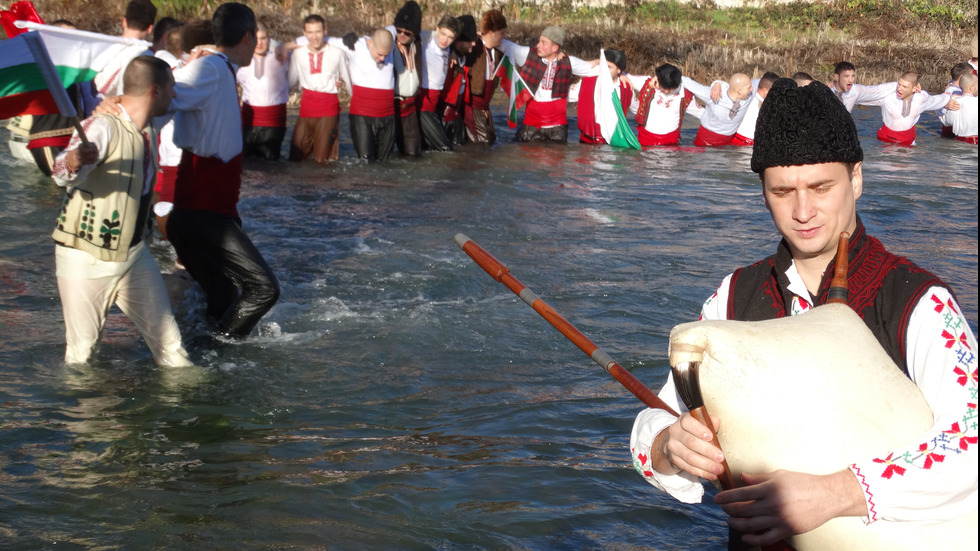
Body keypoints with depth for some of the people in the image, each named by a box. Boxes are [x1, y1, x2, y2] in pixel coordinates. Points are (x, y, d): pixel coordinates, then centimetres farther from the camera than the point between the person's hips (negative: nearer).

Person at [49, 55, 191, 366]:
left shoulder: (148, 127, 6)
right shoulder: (103, 127, -21)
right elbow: (64, 176, -39)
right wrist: (72, 163, -58)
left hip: (134, 255, 7)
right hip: (86, 258, -7)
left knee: (168, 342, 7)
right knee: (82, 353, 3)